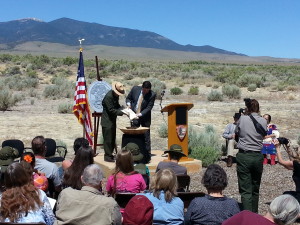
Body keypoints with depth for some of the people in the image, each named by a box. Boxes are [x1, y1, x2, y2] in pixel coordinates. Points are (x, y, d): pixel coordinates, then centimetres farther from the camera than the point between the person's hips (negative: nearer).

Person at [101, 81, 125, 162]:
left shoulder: (116, 95, 4)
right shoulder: (108, 96, -23)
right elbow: (111, 110, -22)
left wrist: (122, 109, -4)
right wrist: (122, 112, -25)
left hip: (113, 120, 9)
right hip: (107, 121, -9)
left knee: (112, 138, 14)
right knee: (108, 139, -4)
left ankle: (110, 154, 24)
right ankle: (107, 156, 4)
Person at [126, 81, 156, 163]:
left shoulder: (152, 95, -15)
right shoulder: (135, 89, -7)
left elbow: (148, 108, -14)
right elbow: (128, 98, 9)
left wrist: (140, 114, -25)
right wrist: (129, 104, -12)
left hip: (145, 118, -3)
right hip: (134, 116, 3)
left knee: (146, 137, -1)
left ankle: (147, 156, 11)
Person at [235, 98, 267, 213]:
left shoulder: (242, 119, -7)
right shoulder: (263, 121, -2)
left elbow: (236, 132, 9)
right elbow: (263, 135, 12)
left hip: (243, 156, -3)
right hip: (258, 157, 3)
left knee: (245, 190, -2)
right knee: (255, 189, 18)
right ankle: (254, 215, 29)